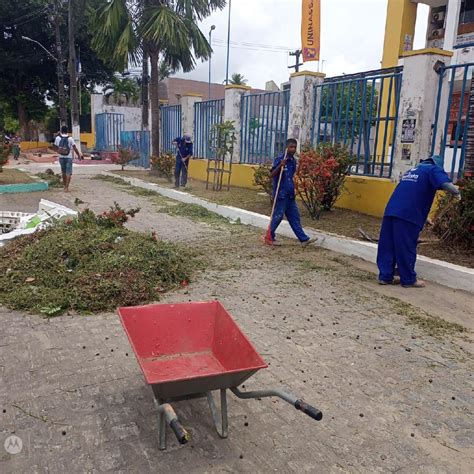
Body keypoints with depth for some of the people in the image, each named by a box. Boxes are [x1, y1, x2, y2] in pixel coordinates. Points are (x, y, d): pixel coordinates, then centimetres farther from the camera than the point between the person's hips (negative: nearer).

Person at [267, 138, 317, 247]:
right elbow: (272, 175, -17)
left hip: (290, 194, 8)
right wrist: (280, 165, -31)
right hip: (280, 194, -7)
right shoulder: (279, 159, -12)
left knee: (294, 217, 9)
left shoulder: (293, 161, 11)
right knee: (278, 216, -1)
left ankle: (304, 239, 11)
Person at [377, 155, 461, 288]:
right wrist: (456, 192, 8)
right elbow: (446, 184, -13)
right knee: (406, 247, 2)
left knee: (387, 246, 9)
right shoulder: (434, 169, 8)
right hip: (408, 215, -7)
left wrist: (423, 217, 41)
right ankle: (409, 279, 13)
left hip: (391, 211, 7)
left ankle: (385, 276, 13)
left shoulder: (411, 171, 31)